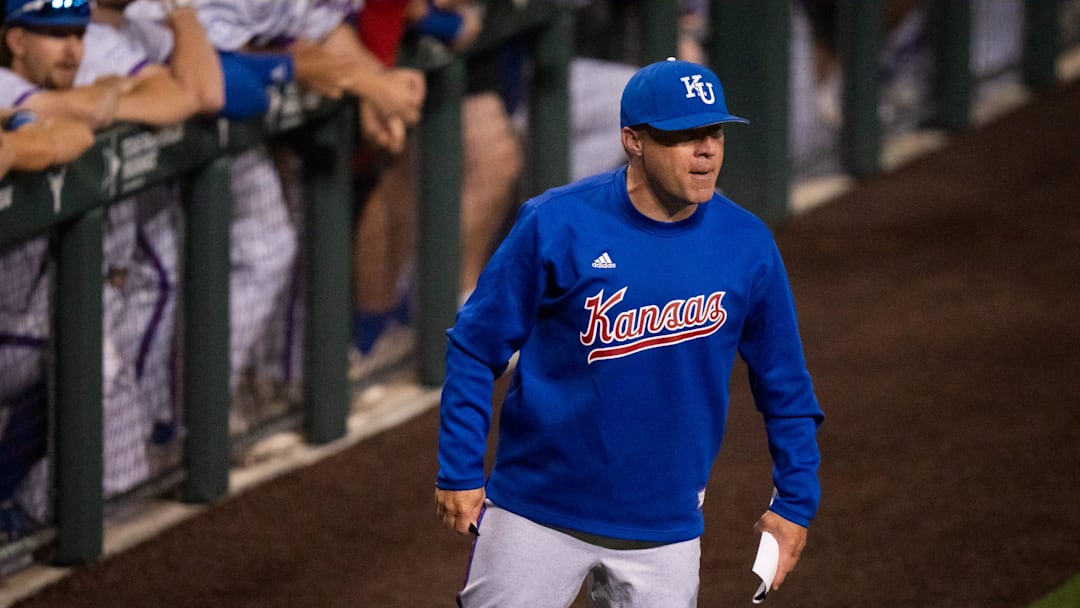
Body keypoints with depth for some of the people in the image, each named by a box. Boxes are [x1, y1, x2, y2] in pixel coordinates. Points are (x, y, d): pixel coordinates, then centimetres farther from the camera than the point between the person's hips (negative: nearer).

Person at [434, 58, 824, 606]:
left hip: (664, 534, 2)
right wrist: (459, 472, -7)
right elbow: (475, 349, -4)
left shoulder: (746, 245, -3)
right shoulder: (558, 225, -11)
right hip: (536, 514, -2)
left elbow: (783, 382, 9)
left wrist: (796, 500, 6)